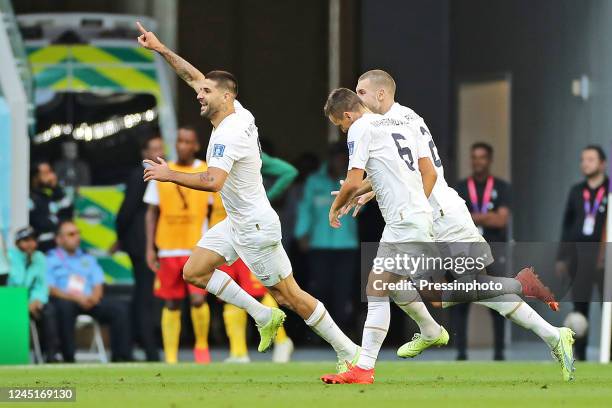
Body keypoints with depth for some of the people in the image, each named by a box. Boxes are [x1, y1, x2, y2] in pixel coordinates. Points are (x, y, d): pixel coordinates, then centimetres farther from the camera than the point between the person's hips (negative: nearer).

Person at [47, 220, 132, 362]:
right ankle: (68, 358, -35)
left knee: (119, 308, -20)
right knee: (65, 307, -41)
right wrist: (75, 297, -17)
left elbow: (98, 285, 17)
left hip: (90, 301, 5)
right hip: (64, 300, -5)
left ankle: (121, 357, -20)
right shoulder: (50, 260, 10)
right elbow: (50, 289, -4)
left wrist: (94, 297, -8)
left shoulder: (88, 259, 27)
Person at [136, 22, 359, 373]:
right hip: (236, 222, 10)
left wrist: (170, 175, -28)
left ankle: (350, 353, 5)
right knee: (194, 272, 7)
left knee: (291, 296, -4)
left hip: (256, 226, -10)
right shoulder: (237, 112, 3)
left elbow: (213, 181, -37)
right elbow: (195, 77, 15)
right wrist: (160, 48, 13)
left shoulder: (229, 134, -23)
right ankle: (264, 317, 11)